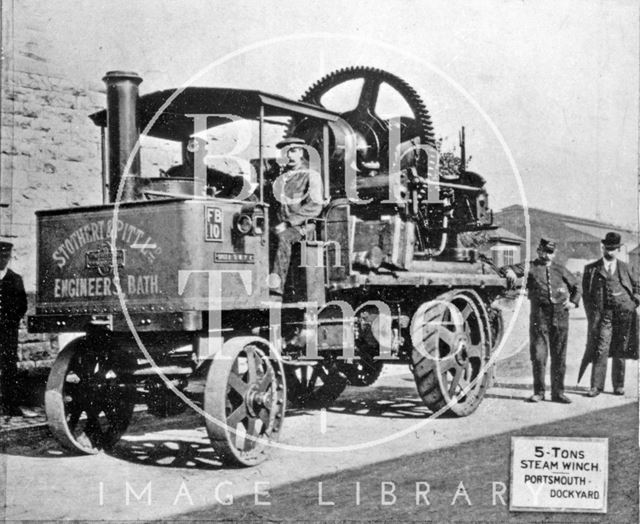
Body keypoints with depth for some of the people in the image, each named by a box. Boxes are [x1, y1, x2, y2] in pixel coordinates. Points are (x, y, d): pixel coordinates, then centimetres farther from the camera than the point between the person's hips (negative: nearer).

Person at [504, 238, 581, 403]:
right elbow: (509, 270, -6)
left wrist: (573, 302, 8)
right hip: (539, 316, -3)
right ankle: (539, 391, 9)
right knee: (538, 355, -3)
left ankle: (558, 392, 15)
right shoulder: (531, 267, 6)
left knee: (559, 357, 6)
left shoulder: (560, 270, 15)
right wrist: (510, 272, -30)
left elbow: (576, 287, 25)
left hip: (560, 317, 3)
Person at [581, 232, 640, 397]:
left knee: (620, 351, 6)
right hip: (603, 313, -2)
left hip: (625, 313, 2)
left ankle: (618, 385, 16)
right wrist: (592, 316, -4)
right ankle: (596, 386, -5)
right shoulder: (591, 269, 6)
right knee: (600, 349, -9)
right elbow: (586, 293, 4)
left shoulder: (624, 267, 13)